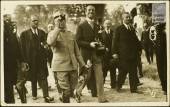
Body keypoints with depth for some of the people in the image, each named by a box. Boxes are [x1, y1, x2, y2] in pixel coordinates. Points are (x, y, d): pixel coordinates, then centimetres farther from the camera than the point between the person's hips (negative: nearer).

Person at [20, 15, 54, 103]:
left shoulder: (42, 32, 12)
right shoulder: (24, 34, 1)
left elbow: (45, 43, 15)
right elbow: (22, 48, -2)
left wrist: (45, 45, -10)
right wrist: (25, 60, -8)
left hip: (41, 59, 1)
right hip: (31, 60, -1)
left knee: (43, 77, -5)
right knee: (33, 78, 10)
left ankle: (46, 96, -9)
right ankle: (34, 95, 26)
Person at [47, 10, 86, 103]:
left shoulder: (71, 34, 14)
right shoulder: (52, 33, 0)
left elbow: (76, 51, 18)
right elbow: (50, 42, -26)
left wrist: (82, 64, 14)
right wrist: (58, 28, -19)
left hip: (73, 66, 5)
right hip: (60, 67, -5)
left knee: (72, 88, 12)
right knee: (66, 91, -6)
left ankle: (63, 99, 37)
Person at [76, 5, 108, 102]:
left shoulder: (96, 26, 15)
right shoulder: (81, 26, -3)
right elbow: (78, 41, -8)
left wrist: (99, 44, 5)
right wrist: (89, 44, -19)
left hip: (97, 55, 4)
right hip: (86, 55, -4)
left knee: (99, 78, 0)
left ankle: (101, 98, 4)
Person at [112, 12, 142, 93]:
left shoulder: (132, 28, 16)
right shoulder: (119, 29, -1)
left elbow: (136, 40, 19)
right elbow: (116, 41, -5)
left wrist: (140, 48, 9)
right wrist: (115, 52, -11)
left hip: (133, 54, 5)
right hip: (123, 54, -5)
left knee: (133, 72, 6)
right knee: (123, 71, 0)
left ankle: (133, 88, 11)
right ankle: (118, 87, 15)